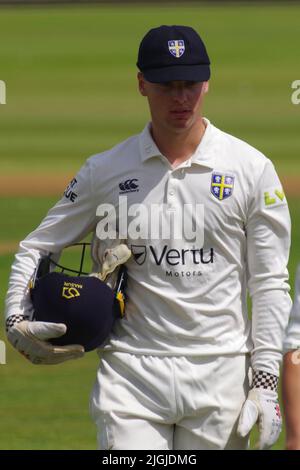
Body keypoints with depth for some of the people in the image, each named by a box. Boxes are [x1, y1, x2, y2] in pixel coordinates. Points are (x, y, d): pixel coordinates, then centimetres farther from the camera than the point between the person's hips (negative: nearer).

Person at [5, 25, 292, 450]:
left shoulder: (250, 168, 2)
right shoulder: (106, 170, 5)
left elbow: (269, 283, 2)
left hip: (220, 376, 0)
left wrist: (265, 382, -4)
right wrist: (18, 319, -5)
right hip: (130, 372, 0)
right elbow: (37, 248, 14)